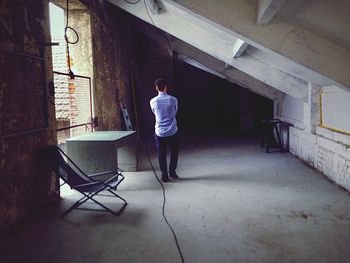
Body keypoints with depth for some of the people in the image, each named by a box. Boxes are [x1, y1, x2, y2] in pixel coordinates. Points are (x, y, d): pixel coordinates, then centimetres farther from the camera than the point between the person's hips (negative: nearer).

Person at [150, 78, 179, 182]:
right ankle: (172, 172, 23)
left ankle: (164, 175, 13)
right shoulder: (173, 99, -6)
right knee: (174, 152, 19)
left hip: (159, 132, 0)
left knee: (161, 154, 11)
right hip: (172, 132, 0)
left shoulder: (153, 101, -6)